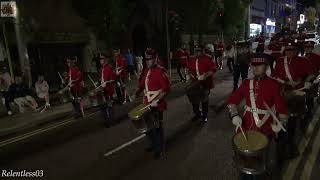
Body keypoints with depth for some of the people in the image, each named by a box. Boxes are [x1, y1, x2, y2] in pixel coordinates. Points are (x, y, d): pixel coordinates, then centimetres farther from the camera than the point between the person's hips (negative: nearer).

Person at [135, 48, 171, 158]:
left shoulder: (160, 72, -16)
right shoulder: (146, 71, 8)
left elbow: (166, 89, -19)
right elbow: (142, 84, 19)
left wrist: (157, 101, -25)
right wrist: (137, 92, 1)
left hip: (157, 105, -8)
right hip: (147, 104, 8)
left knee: (157, 128, 4)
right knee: (149, 126, 20)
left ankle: (160, 149, 23)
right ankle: (153, 144, 41)